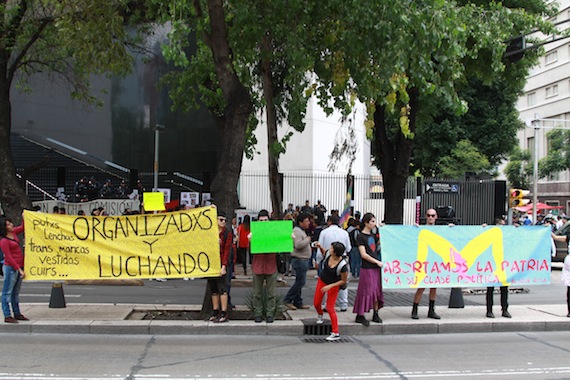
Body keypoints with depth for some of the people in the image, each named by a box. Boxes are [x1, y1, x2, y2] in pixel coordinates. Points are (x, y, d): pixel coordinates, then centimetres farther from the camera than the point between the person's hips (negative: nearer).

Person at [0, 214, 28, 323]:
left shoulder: (13, 232, 5)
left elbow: (22, 228, 25)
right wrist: (19, 269, -17)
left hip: (19, 266, 9)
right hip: (10, 268, -9)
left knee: (16, 292, 16)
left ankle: (17, 314, 24)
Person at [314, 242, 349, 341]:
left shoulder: (342, 265, -31)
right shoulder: (328, 254, -16)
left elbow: (344, 281, -20)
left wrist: (330, 286, -24)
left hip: (334, 285, -6)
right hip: (322, 280, 6)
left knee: (330, 308, -9)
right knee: (316, 303, 10)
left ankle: (336, 333, -1)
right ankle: (320, 315, 47)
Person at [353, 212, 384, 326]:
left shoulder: (372, 235, 12)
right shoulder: (360, 236, -9)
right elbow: (364, 254, -14)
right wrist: (377, 262, -13)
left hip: (376, 267, 7)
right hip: (367, 268, -7)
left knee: (377, 291, 9)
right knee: (366, 291, -5)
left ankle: (375, 314, 17)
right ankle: (360, 316, 3)